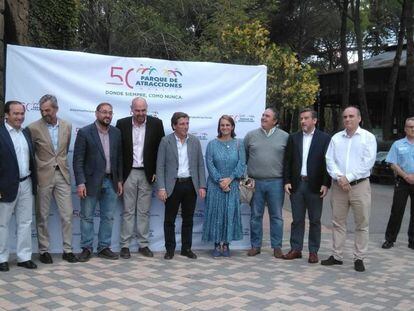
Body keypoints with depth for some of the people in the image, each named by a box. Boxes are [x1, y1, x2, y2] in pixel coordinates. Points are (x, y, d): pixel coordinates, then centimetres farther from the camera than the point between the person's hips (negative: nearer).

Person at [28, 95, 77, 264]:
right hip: (43, 176, -3)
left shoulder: (67, 126, 5)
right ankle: (44, 250, 17)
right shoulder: (34, 128, -7)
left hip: (62, 175, 3)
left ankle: (67, 250, 12)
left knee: (67, 214, 3)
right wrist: (36, 169, 1)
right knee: (42, 216, 5)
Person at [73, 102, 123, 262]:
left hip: (111, 182, 4)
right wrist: (80, 183, -15)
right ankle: (86, 248, 16)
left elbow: (119, 158, 10)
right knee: (87, 217, 5)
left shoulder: (116, 132, 6)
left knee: (108, 217, 9)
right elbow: (78, 160, -9)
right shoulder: (85, 132, -6)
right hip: (91, 182, -4)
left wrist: (119, 180, 6)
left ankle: (104, 247, 20)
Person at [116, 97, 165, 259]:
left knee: (144, 211, 7)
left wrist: (156, 171, -3)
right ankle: (125, 245, 10)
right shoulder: (122, 124, -1)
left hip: (147, 174, 1)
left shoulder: (156, 123, -1)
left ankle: (143, 244, 16)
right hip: (128, 173, 0)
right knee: (128, 211, 4)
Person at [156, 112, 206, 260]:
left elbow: (200, 165, 7)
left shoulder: (195, 141, 6)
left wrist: (202, 186, 0)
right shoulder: (166, 141, -3)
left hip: (190, 185, 2)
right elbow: (160, 166, -5)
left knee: (188, 219, 10)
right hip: (172, 185, -2)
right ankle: (170, 249, 17)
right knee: (169, 220, 5)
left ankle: (186, 248, 21)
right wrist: (161, 188, -12)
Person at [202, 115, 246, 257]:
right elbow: (209, 164, -4)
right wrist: (219, 180, -13)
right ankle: (217, 244, 10)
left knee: (230, 213, 1)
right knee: (216, 213, 1)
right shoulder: (212, 144, 3)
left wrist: (230, 179, -14)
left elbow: (242, 164, -3)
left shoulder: (238, 144, 4)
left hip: (232, 185, 0)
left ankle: (226, 244, 10)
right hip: (215, 185, 0)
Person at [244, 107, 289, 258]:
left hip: (276, 182, -1)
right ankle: (255, 245, 18)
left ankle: (277, 247, 15)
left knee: (276, 216, 5)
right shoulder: (251, 135, 5)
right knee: (256, 216, 8)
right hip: (255, 182, 1)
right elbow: (243, 157, 10)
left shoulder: (285, 137, 2)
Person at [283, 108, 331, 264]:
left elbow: (327, 162, -3)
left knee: (315, 220, 6)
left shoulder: (324, 138, -1)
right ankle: (296, 249, 17)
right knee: (297, 220, 9)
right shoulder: (293, 138, 8)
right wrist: (287, 181, -1)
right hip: (296, 185, 3)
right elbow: (287, 161, 7)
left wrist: (326, 184, -10)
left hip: (315, 186, -2)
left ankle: (313, 251, 14)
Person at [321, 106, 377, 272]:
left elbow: (368, 162, -9)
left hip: (360, 185, -3)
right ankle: (336, 255, 16)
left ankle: (359, 258, 10)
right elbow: (330, 160, 4)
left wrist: (348, 178, -13)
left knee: (362, 224, 1)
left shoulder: (368, 137, 1)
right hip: (338, 185, 3)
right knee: (338, 222, 8)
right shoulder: (336, 138, 11)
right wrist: (339, 178, -12)